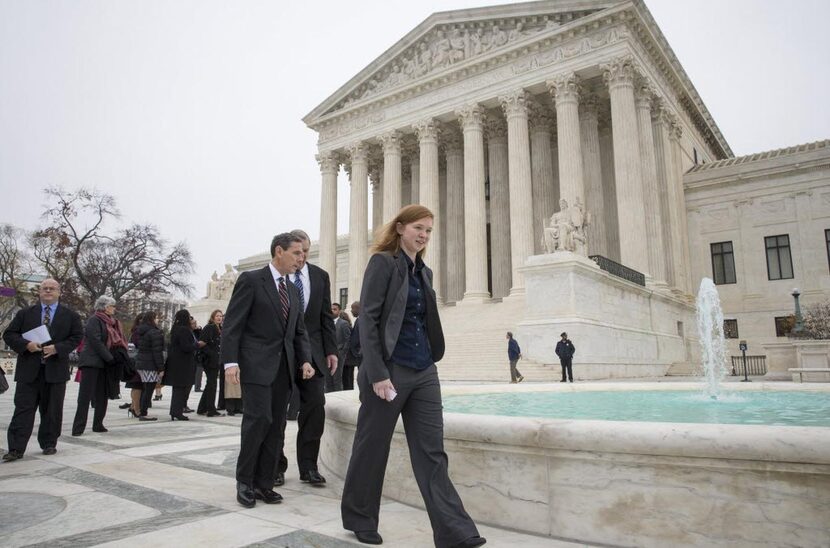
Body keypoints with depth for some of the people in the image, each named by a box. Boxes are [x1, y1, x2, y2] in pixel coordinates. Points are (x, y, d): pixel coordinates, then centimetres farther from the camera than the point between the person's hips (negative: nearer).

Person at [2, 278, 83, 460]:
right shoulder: (24, 313, 10)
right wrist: (26, 344, -12)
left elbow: (77, 337, 1)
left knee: (52, 410, 8)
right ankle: (16, 449, 2)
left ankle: (49, 444, 19)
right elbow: (9, 334, 6)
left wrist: (57, 348, -14)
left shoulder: (71, 315, 6)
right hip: (28, 370, 0)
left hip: (55, 370, 0)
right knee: (23, 409, -1)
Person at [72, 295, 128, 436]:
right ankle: (78, 428, -6)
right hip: (92, 363, -8)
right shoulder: (94, 320, -7)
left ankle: (98, 424, 17)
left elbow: (118, 341, 15)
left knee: (102, 395, 10)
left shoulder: (111, 322, 16)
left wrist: (119, 355, -2)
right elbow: (96, 341, -16)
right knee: (85, 395, -7)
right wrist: (110, 357, -17)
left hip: (104, 364, 8)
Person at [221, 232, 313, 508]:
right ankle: (244, 481, 7)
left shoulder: (292, 289, 16)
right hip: (257, 363, -6)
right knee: (259, 419, -11)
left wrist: (305, 360, 0)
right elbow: (232, 324, -9)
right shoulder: (250, 280, -3)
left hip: (284, 366, 6)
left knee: (275, 425, 6)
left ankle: (263, 483, 16)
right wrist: (230, 361, -17)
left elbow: (299, 331, 15)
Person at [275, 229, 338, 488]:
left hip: (311, 352, 2)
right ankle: (276, 466, 20)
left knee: (315, 406, -3)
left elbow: (326, 316, 8)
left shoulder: (320, 276, 7)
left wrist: (331, 350, 3)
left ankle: (308, 466, 9)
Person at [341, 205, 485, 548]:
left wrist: (429, 362, 15)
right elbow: (368, 320, -13)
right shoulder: (382, 262, -7)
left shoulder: (424, 272, 15)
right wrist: (377, 373, -19)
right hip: (389, 370, -6)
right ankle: (359, 519, 28)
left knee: (432, 451, 4)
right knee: (372, 447, 9)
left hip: (424, 373, 6)